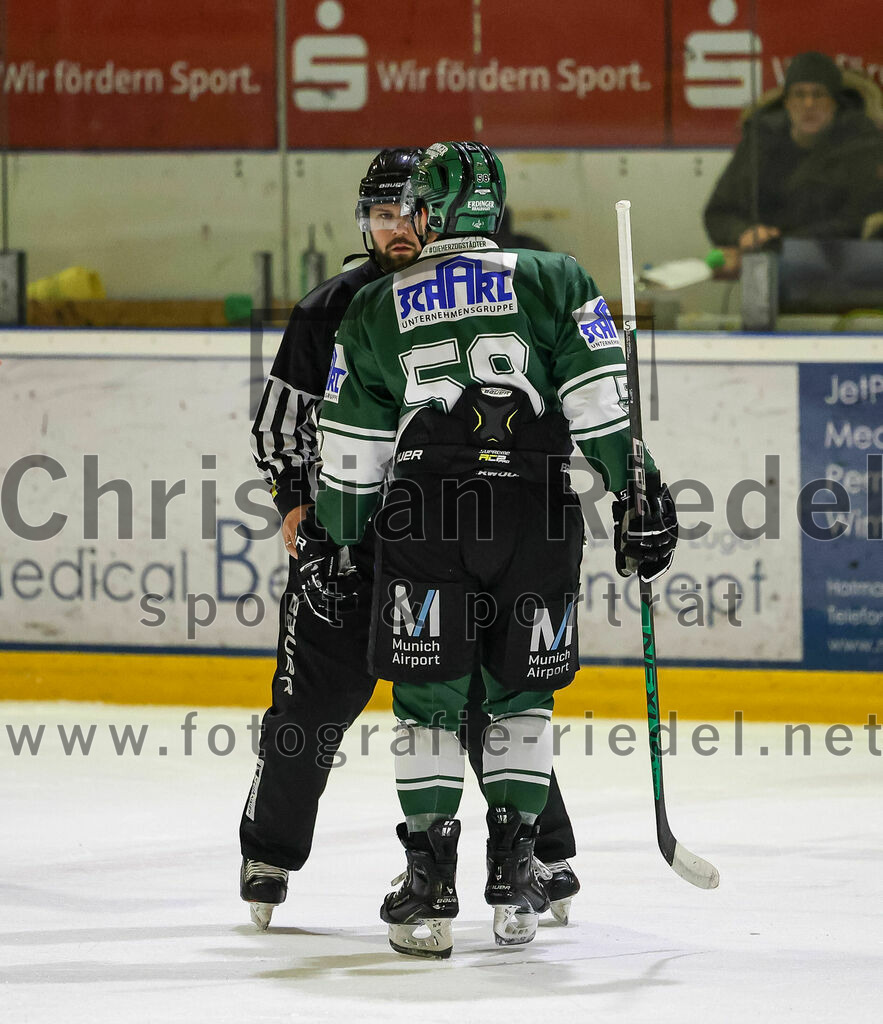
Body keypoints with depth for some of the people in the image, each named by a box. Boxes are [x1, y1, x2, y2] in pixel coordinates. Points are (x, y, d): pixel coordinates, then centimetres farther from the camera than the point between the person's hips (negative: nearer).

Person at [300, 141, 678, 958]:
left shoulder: (377, 308, 15)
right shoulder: (554, 280, 12)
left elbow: (353, 445, 16)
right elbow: (601, 401, 1)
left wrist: (330, 538, 26)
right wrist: (639, 497, 3)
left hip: (426, 512, -1)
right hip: (538, 513, 1)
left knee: (428, 697, 4)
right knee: (523, 692, 14)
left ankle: (430, 888, -3)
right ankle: (513, 874, 10)